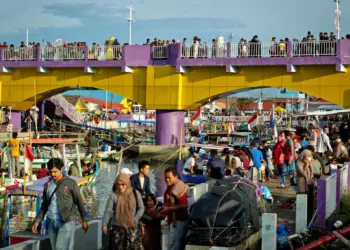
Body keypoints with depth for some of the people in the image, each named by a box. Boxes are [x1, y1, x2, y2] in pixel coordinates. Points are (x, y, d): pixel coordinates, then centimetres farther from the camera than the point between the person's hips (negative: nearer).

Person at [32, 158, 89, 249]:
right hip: (51, 222, 5)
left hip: (66, 222, -5)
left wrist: (84, 220, 1)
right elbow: (44, 205, 15)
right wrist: (37, 220, 8)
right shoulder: (47, 185, 7)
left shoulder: (71, 183, -6)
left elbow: (79, 202, -1)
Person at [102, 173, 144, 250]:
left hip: (133, 228, 1)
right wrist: (104, 224, -23)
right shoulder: (113, 195, -5)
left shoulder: (135, 193, 0)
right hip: (118, 228, -1)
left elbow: (141, 208, 2)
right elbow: (108, 210, -10)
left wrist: (135, 219, -14)